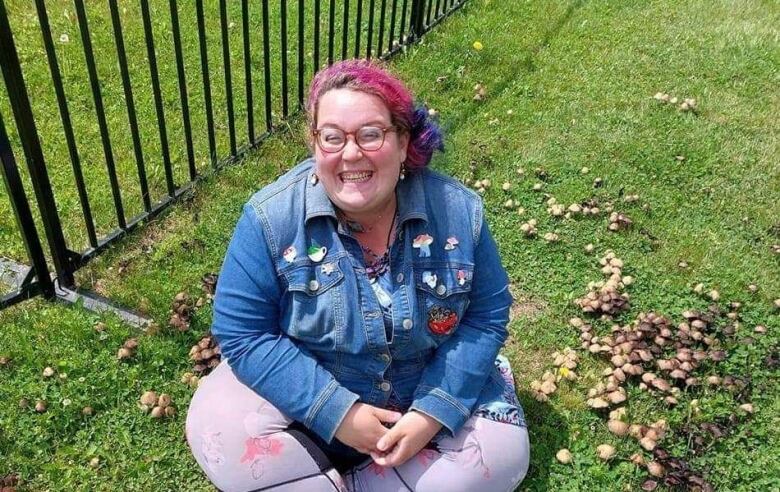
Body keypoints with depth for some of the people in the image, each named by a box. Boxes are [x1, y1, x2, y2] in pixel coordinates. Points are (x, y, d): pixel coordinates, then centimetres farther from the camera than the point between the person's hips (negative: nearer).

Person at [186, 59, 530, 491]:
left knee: (500, 455, -17)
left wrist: (434, 411, -20)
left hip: (429, 390, 2)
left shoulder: (458, 212, -16)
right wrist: (337, 412, -24)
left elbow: (486, 316, -8)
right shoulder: (271, 217, -20)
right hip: (307, 400, -1)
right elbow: (242, 333, -17)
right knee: (218, 432, -23)